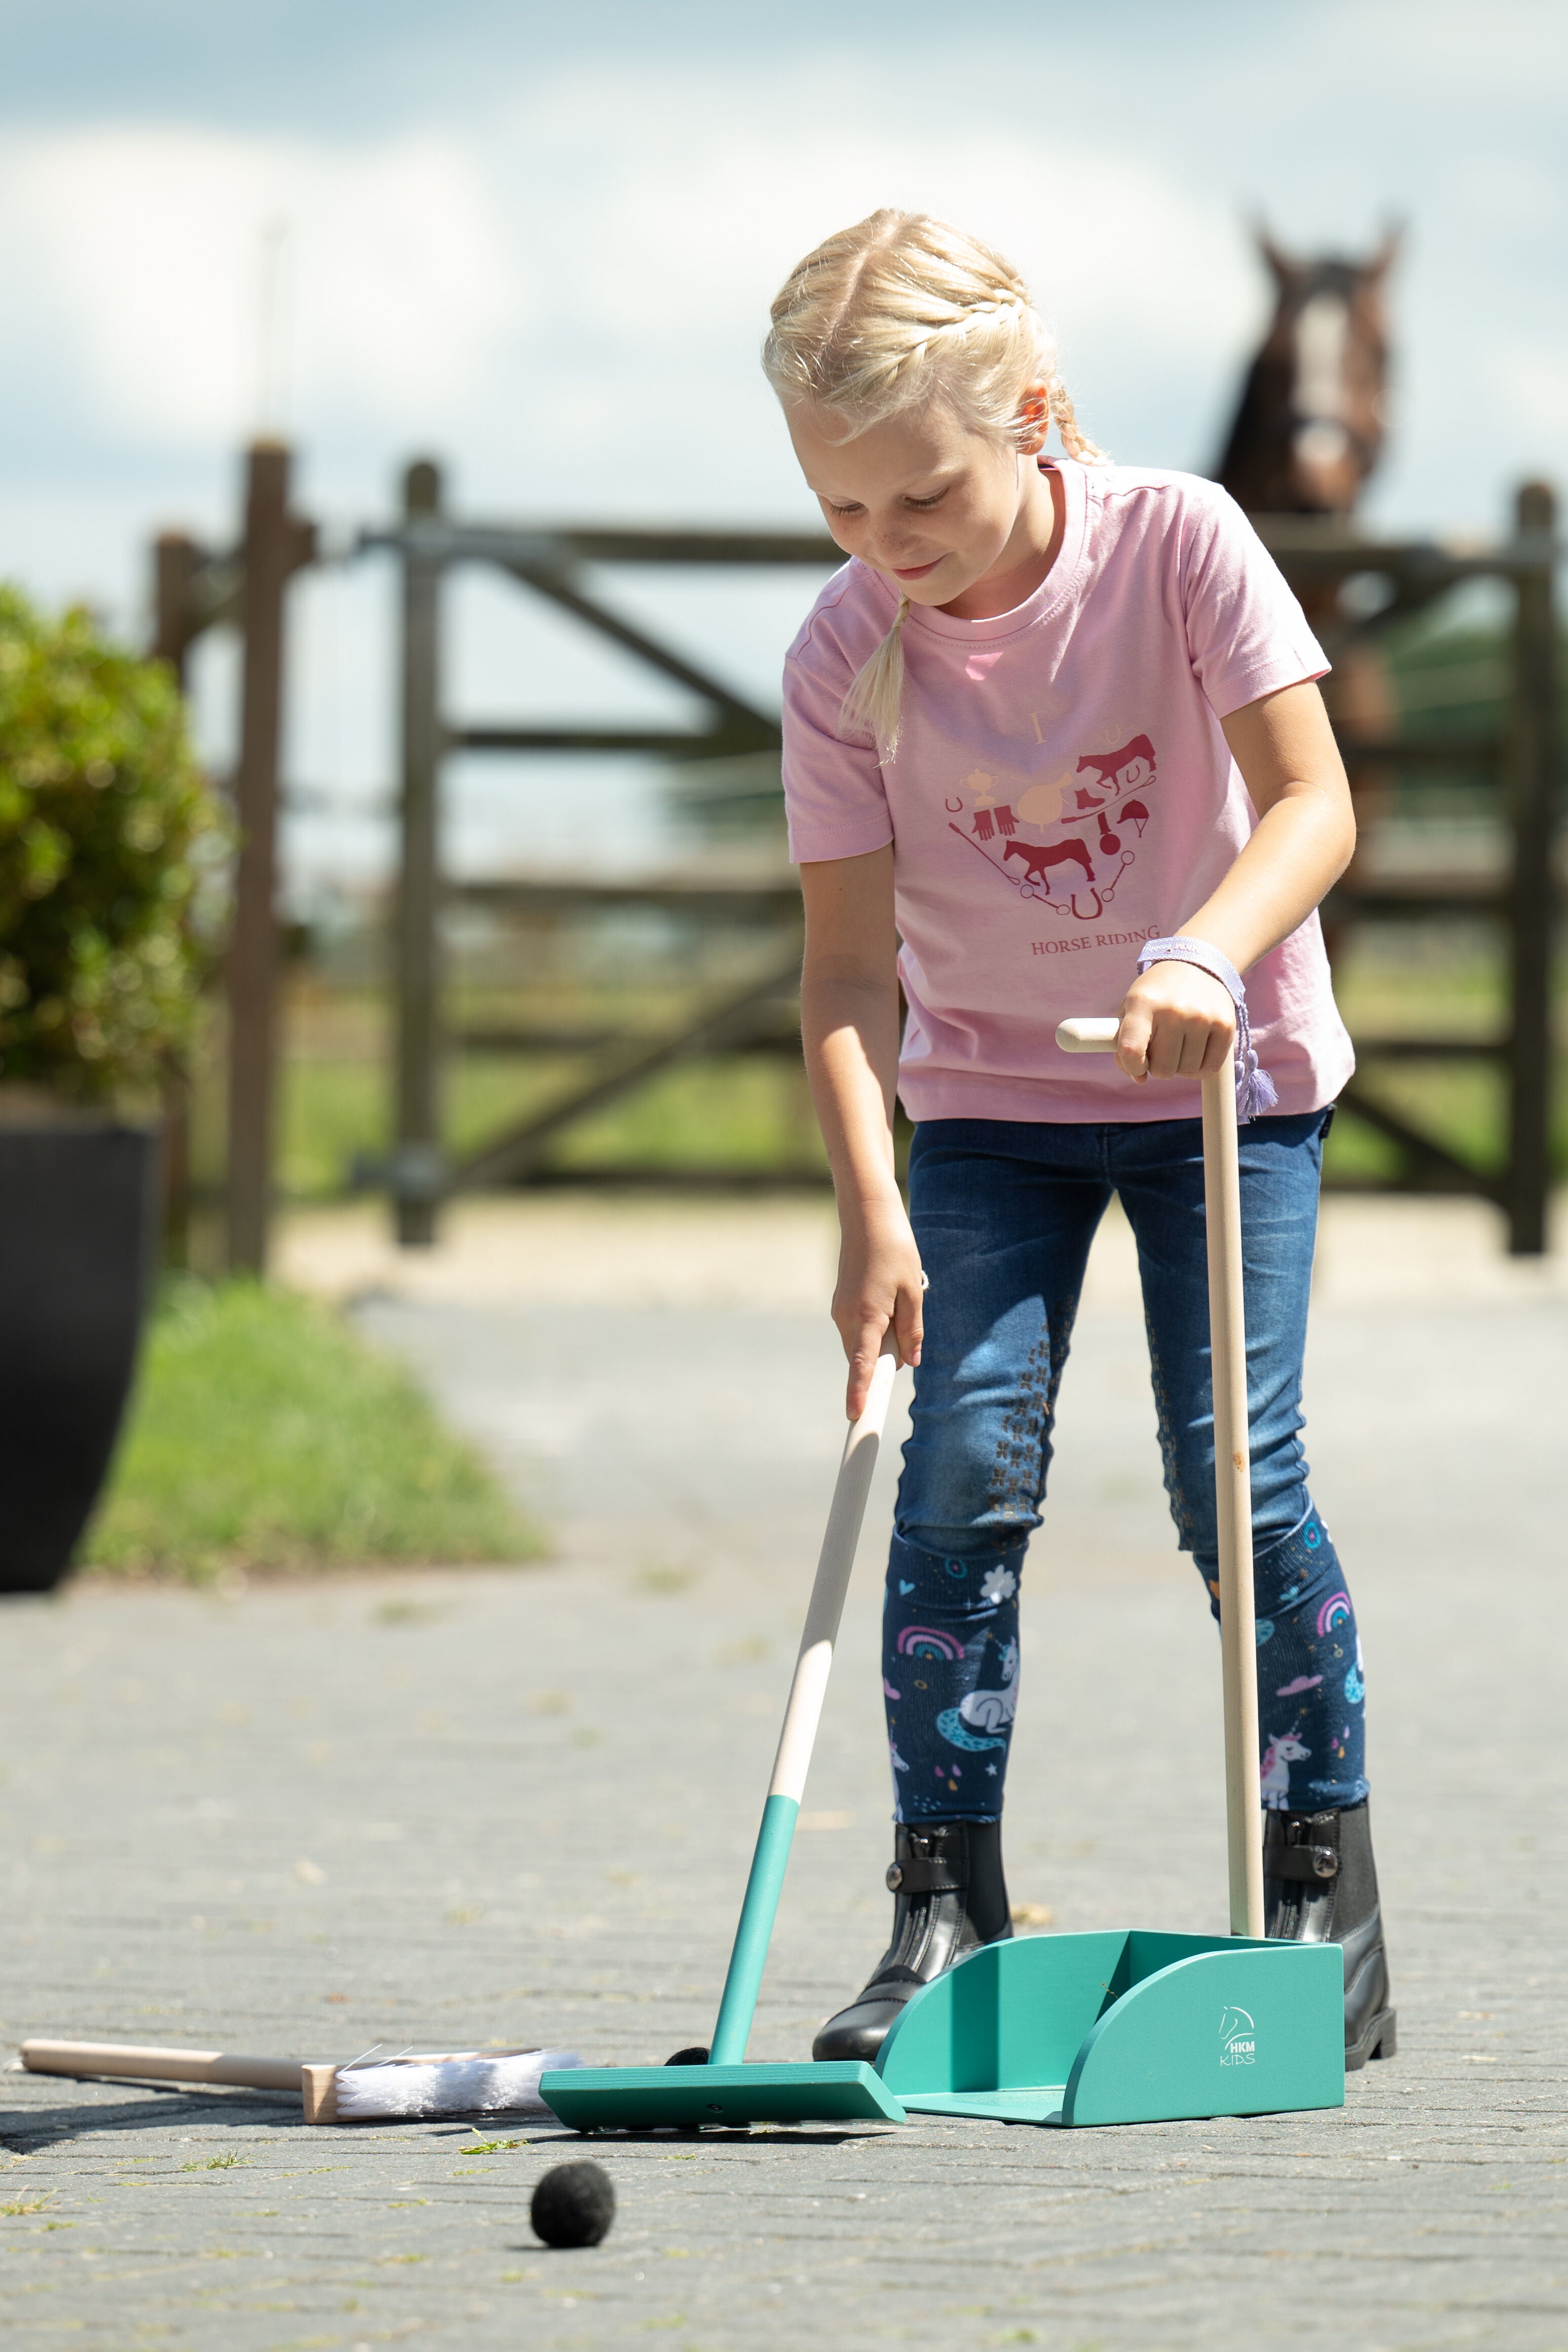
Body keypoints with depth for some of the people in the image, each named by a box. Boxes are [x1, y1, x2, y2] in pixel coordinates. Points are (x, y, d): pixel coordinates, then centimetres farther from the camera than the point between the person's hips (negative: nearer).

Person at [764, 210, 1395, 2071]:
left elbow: (1313, 802, -23)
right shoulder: (846, 654, -14)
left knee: (1235, 1473, -9)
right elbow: (846, 960, -13)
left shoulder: (1176, 543, -18)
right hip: (983, 1096, 2)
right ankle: (946, 1908, -5)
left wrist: (1202, 954, -42)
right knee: (966, 1471, -11)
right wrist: (870, 1202, -25)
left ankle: (1327, 1897, 3)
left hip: (1220, 1076, -2)